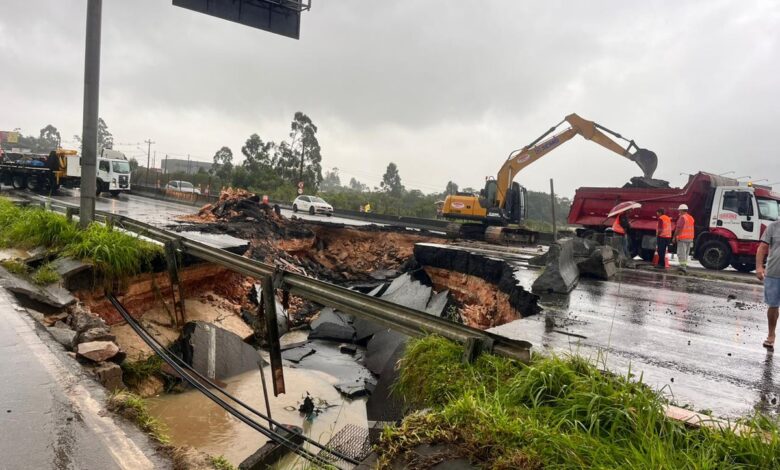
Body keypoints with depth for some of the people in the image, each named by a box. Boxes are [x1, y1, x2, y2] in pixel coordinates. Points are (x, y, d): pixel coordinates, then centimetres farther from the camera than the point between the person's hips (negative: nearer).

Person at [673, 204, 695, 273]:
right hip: (690, 238, 8)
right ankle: (685, 266, 17)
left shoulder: (682, 217, -12)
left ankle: (683, 266, -11)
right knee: (686, 253, 14)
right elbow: (692, 229, 18)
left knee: (681, 253, -6)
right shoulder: (691, 218, 15)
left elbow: (678, 228, -17)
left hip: (682, 238, -8)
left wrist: (674, 237, -12)